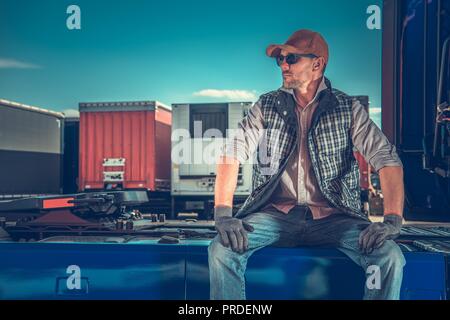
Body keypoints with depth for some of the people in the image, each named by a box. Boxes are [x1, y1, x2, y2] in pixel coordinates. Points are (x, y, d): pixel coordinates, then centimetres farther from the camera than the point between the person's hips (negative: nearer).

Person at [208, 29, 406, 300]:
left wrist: (392, 221, -19)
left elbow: (388, 159, -4)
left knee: (390, 257, -25)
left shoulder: (348, 108, 4)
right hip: (276, 214, 1)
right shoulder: (267, 106, 7)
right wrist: (223, 214, -19)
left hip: (333, 217, 0)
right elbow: (232, 155, -5)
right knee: (221, 250, -24)